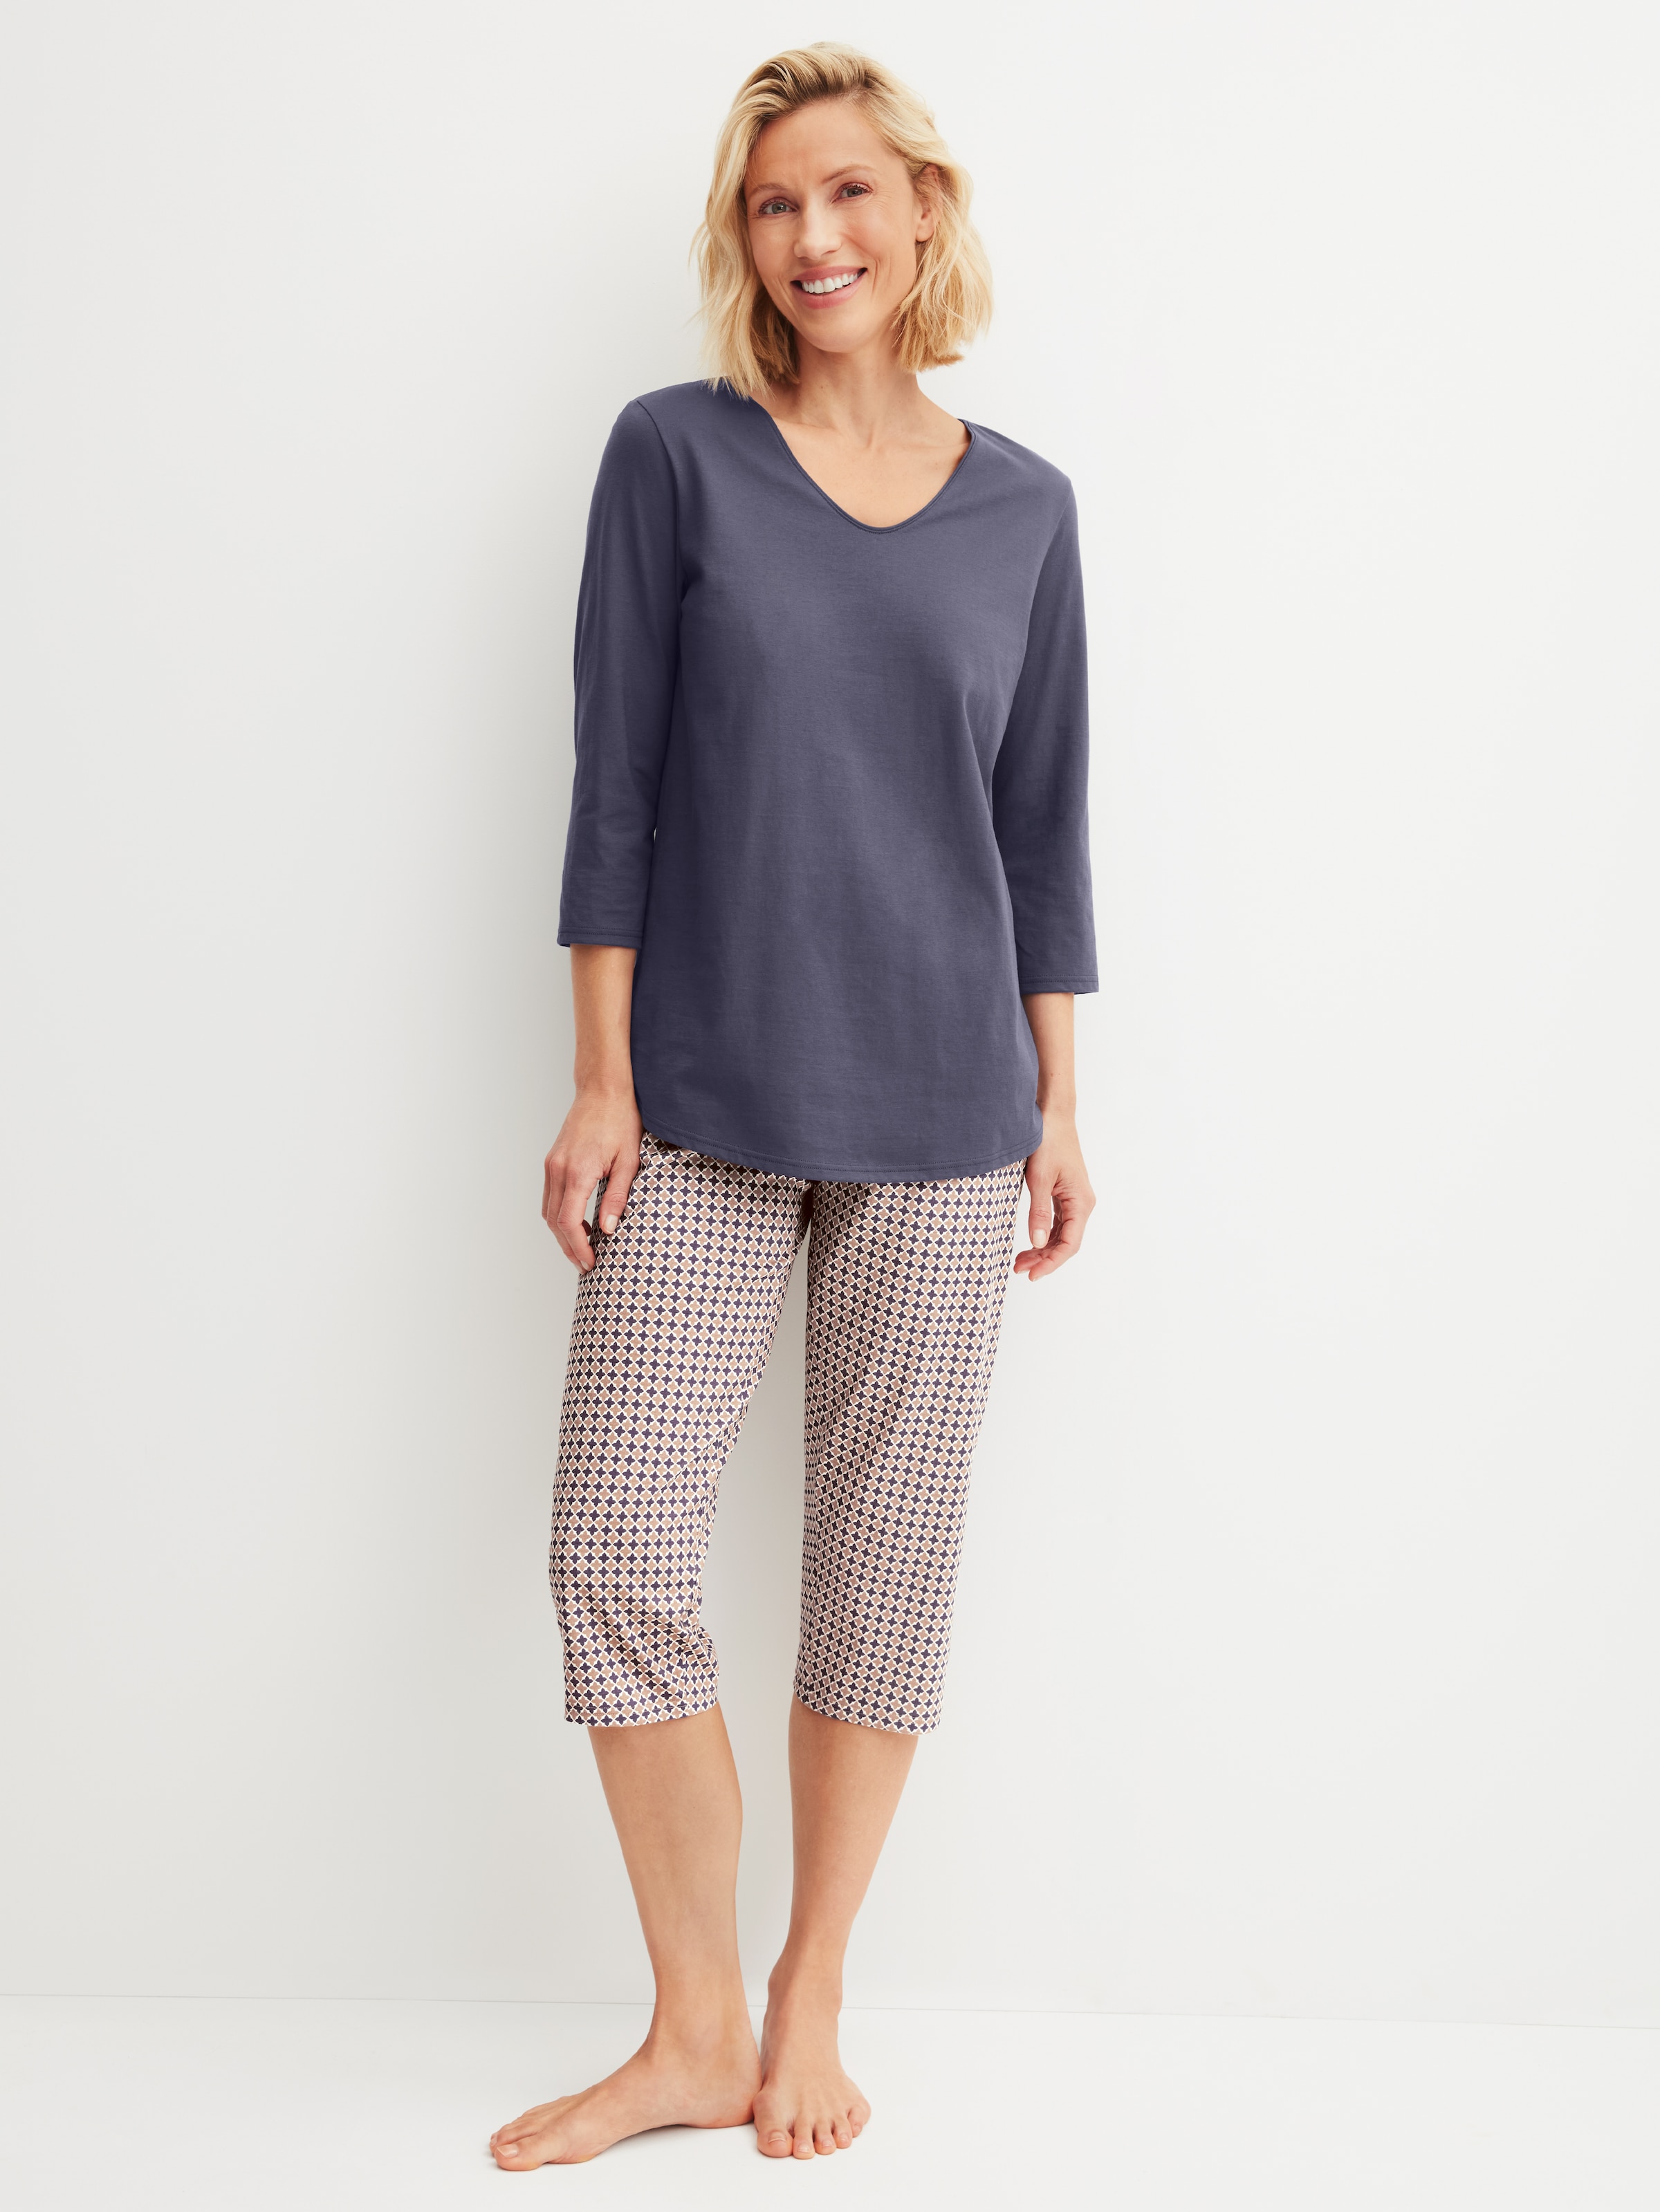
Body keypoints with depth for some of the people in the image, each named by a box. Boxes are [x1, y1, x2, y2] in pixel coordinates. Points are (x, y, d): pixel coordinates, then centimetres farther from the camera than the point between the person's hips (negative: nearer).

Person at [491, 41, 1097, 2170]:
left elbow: (1044, 822, 10)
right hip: (701, 1106, -1)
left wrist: (1060, 1103, 7)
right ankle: (695, 2032, 16)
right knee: (615, 1552, -3)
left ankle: (809, 2002, 25)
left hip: (940, 1112, 2)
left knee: (888, 1563, 6)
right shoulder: (676, 454, 1)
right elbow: (615, 783, -1)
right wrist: (599, 1079, -5)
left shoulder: (1021, 504, 7)